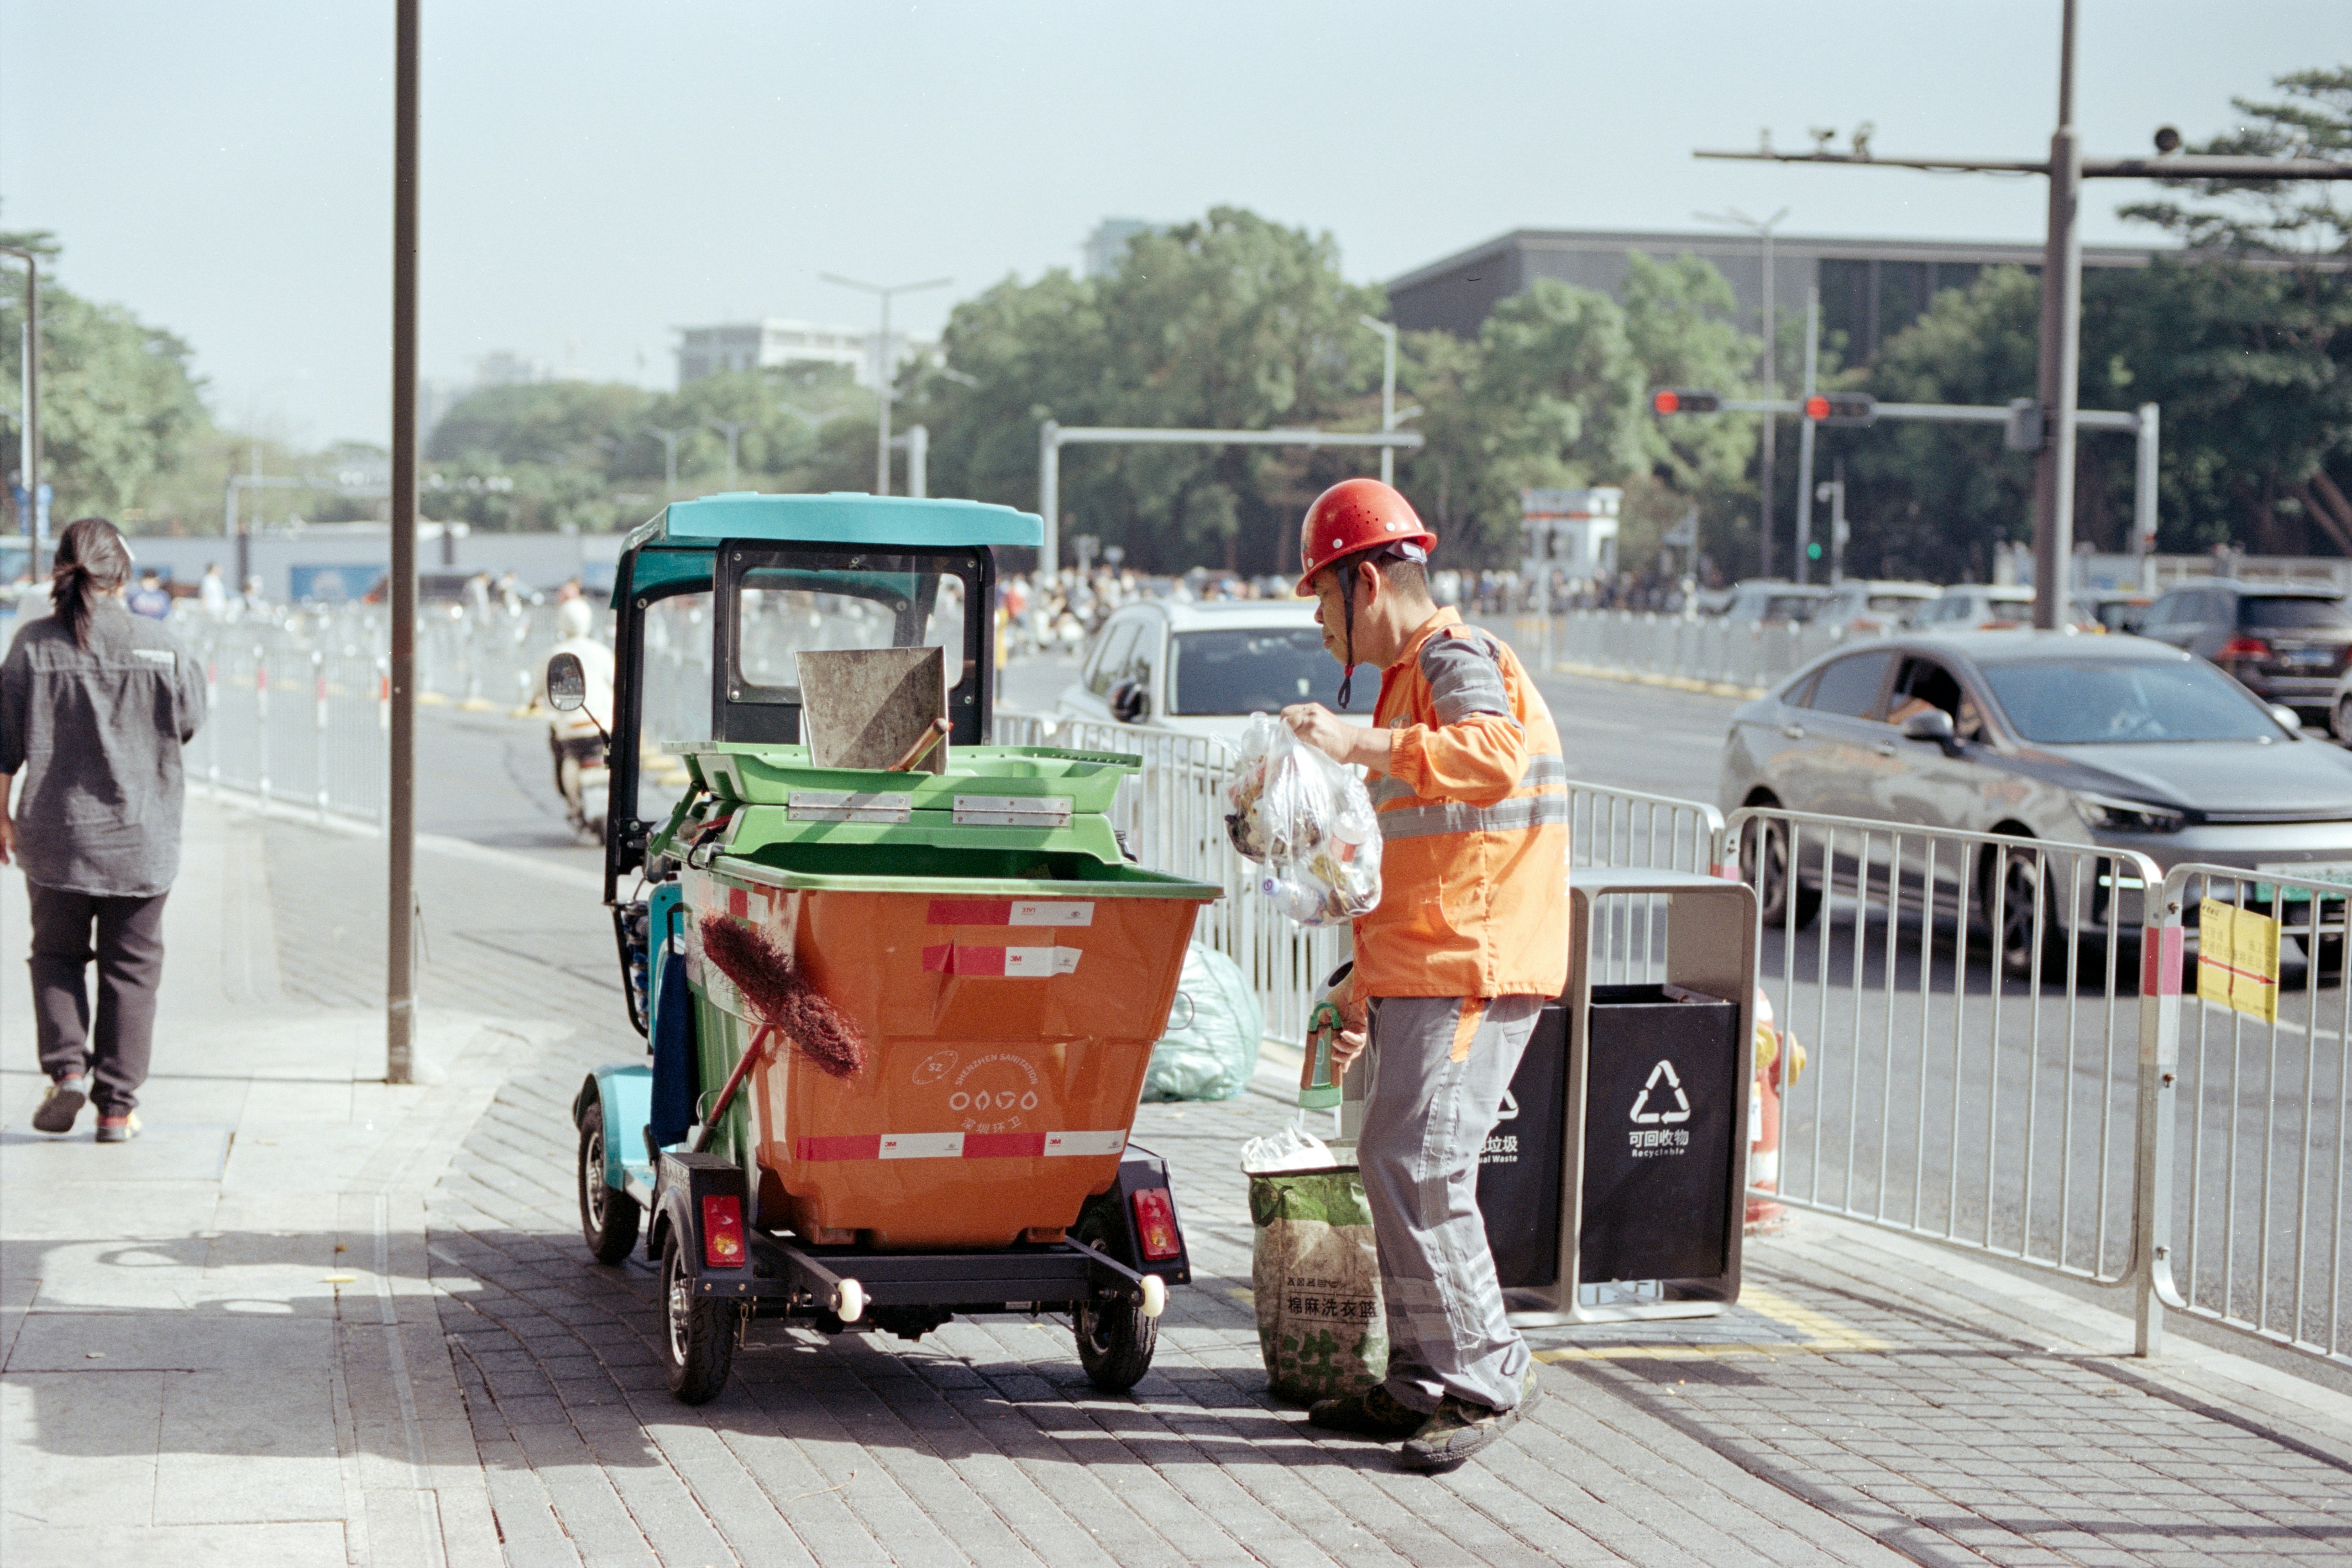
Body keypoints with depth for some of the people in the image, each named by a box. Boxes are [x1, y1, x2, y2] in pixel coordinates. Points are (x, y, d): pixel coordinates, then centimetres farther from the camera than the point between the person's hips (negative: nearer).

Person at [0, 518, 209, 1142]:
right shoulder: (160, 645, -7)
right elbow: (189, 722, 6)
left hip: (56, 833, 0)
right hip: (142, 835, 0)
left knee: (56, 953, 17)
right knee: (131, 968, 8)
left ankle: (66, 1067, -1)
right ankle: (118, 1105, 7)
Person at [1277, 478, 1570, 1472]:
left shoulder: (1456, 658, -9)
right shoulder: (1410, 675, 24)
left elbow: (1497, 756, -33)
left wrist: (1362, 746, -34)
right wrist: (1364, 985, 27)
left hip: (1471, 972, -11)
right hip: (1421, 972, 11)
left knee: (1418, 1170, -14)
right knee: (1391, 1163, 12)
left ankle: (1487, 1379, -6)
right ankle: (1421, 1383, 17)